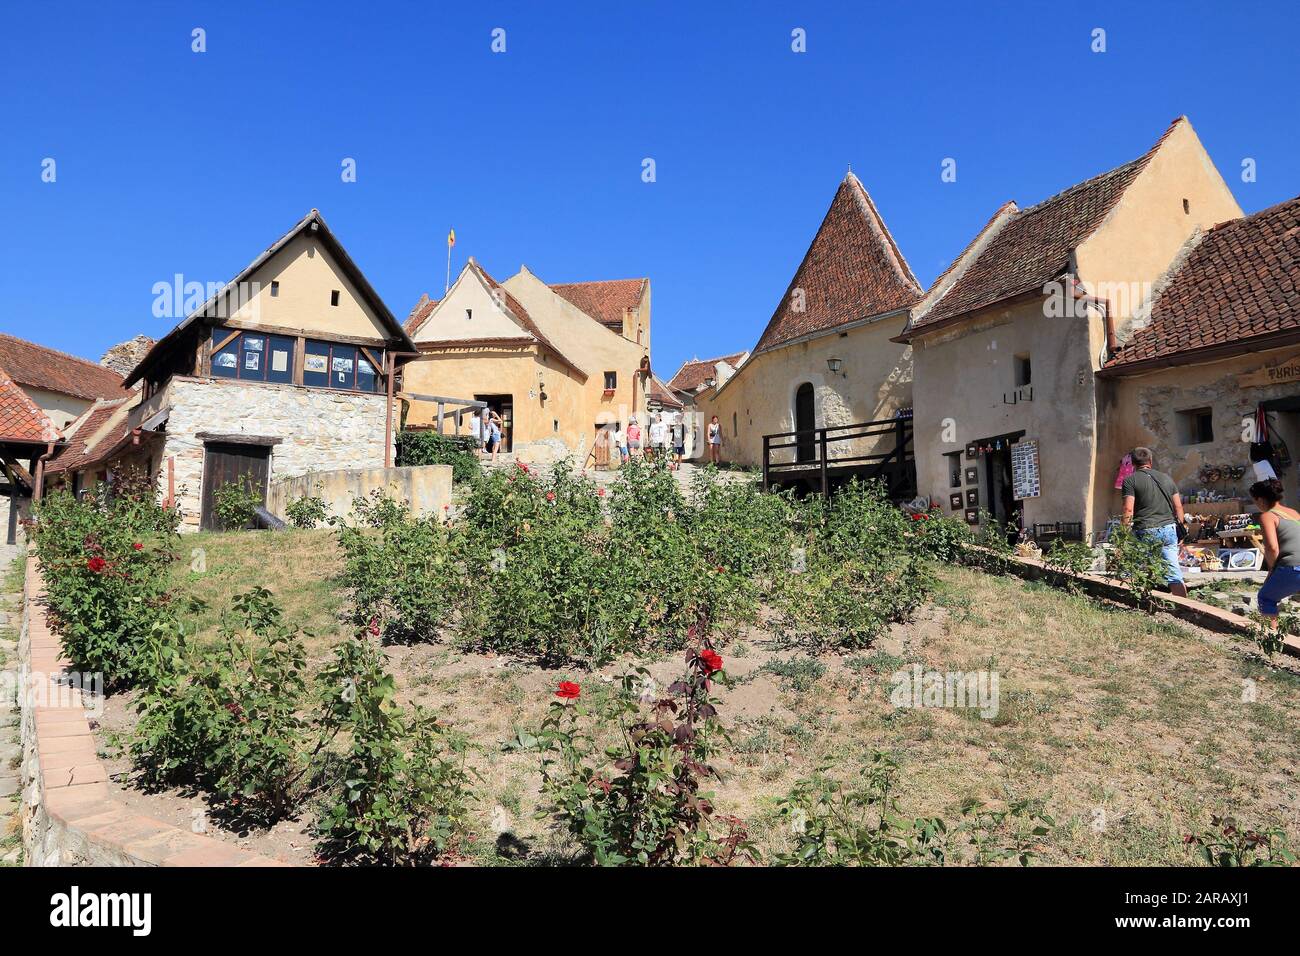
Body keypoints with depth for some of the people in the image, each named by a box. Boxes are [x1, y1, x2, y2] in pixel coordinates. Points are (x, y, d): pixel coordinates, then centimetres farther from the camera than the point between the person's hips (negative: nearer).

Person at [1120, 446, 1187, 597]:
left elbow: (1128, 509, -10)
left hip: (1146, 531, -4)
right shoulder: (1166, 478, 15)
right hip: (1169, 529, 4)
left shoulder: (1130, 480, -1)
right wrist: (1180, 526, 23)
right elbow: (1178, 507, 15)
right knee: (1174, 572, 4)